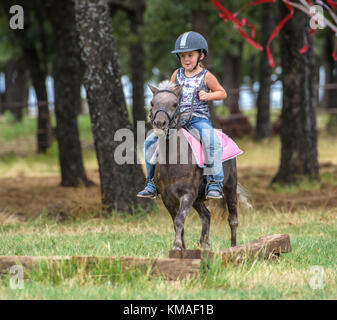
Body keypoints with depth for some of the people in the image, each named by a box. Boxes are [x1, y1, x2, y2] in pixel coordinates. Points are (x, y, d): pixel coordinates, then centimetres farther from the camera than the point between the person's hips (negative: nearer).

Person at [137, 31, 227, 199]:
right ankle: (152, 183, 2)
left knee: (211, 141, -34)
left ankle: (214, 183, -24)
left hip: (199, 119, -4)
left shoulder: (206, 76, 0)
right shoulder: (177, 74, 11)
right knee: (150, 141, -7)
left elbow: (222, 93, 8)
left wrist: (208, 95, -9)